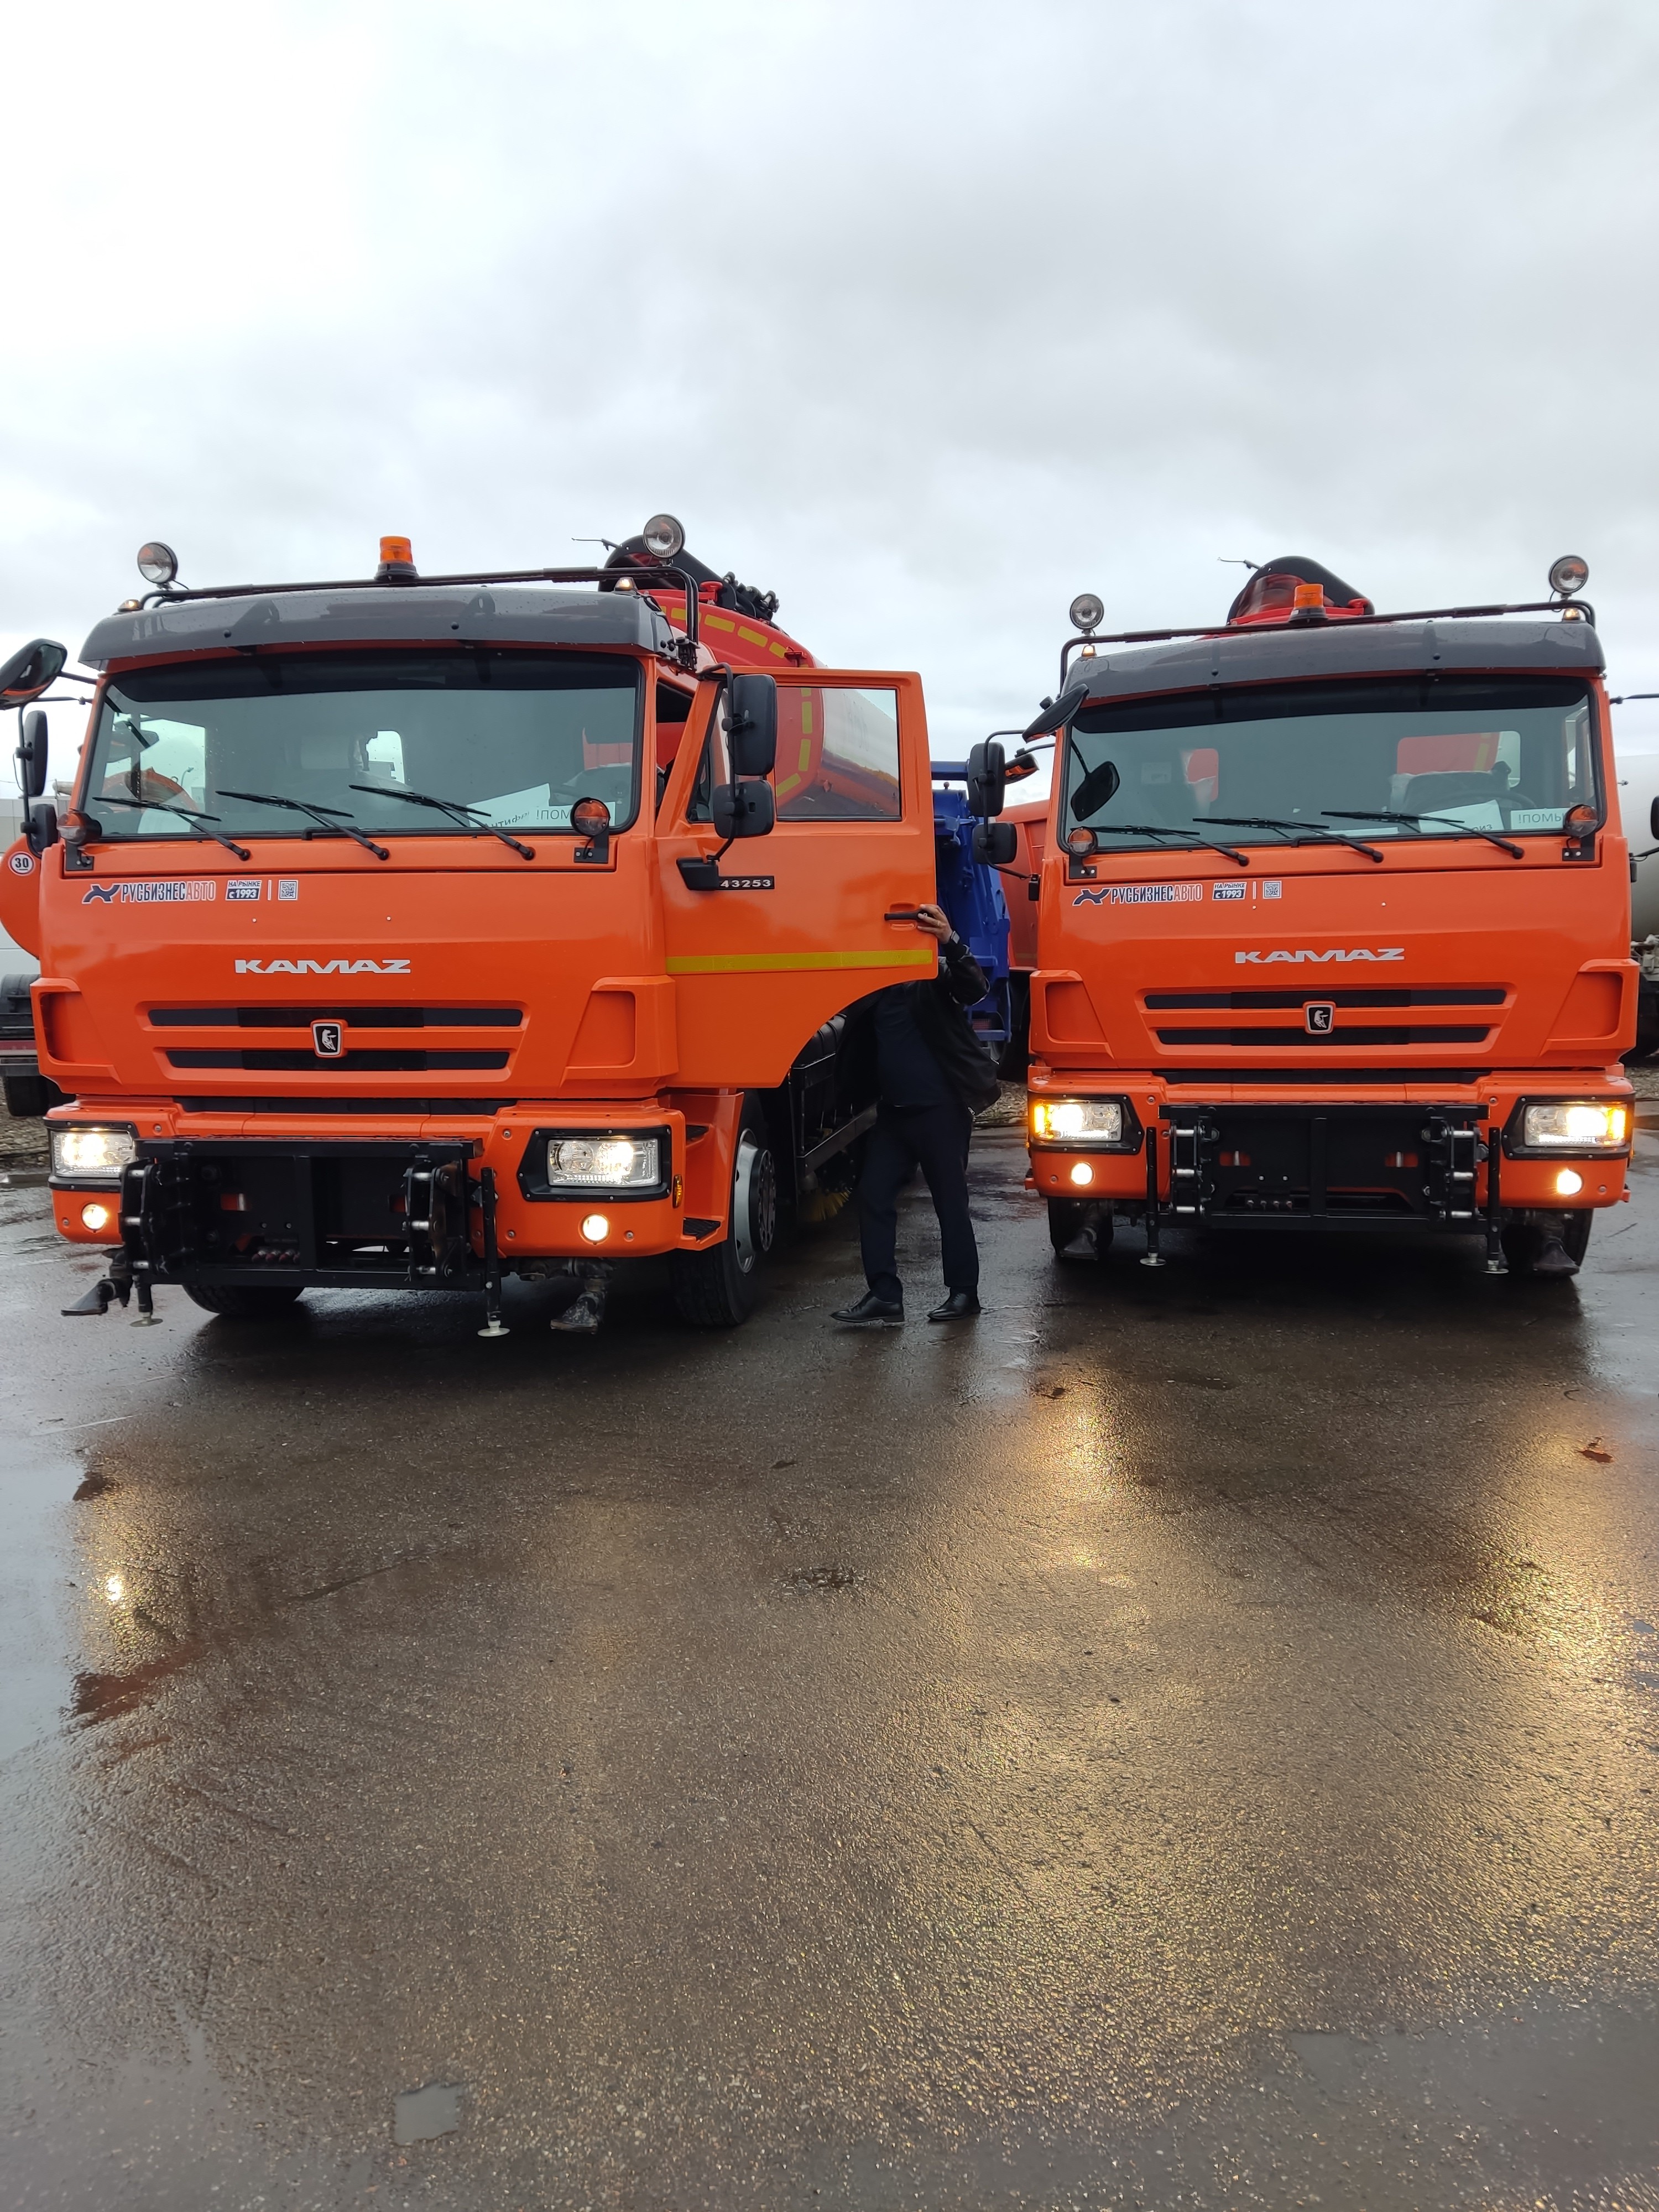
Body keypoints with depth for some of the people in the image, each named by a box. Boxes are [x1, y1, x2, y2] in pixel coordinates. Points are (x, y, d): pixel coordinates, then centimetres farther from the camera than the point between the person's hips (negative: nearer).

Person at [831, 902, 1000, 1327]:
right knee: (873, 1194, 1)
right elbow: (865, 1041, 16)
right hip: (894, 1109, 7)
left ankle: (964, 1292, 15)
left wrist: (950, 942, -41)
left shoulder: (935, 972, -8)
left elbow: (974, 989, -26)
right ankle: (884, 1296, 5)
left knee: (950, 1200, 2)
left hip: (941, 1107, -6)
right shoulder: (875, 986, 10)